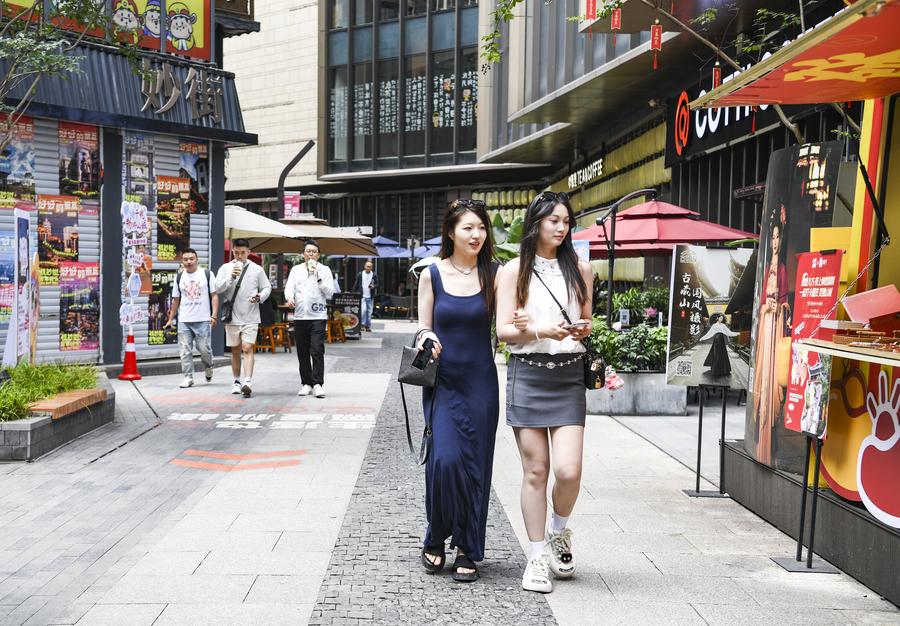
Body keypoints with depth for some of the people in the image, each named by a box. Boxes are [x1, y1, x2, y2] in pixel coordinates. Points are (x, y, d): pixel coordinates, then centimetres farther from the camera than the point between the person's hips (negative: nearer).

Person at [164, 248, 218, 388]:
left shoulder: (207, 274, 3)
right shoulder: (179, 277, 12)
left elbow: (214, 295, 0)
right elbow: (176, 300, 17)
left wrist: (214, 315, -10)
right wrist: (170, 319, 14)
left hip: (203, 320, -3)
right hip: (184, 321, 3)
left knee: (204, 349, -3)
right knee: (185, 350, 0)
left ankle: (208, 367, 27)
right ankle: (188, 377, 7)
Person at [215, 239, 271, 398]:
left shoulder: (257, 270, 2)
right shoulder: (225, 268, 4)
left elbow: (267, 288, 7)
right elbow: (218, 288, -4)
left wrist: (260, 297, -13)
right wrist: (231, 277, -17)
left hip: (250, 317, -2)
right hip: (232, 317, 2)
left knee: (247, 349, -12)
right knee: (235, 350, 12)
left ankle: (248, 382, -19)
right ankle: (236, 381, 23)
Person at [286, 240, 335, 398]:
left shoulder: (324, 270, 8)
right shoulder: (296, 269, 14)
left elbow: (330, 292, 1)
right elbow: (289, 287, 6)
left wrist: (318, 277, -9)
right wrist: (290, 297, -15)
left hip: (318, 316, -3)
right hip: (300, 316, 3)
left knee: (317, 351, -12)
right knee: (302, 353, 6)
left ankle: (318, 384, -9)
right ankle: (306, 383, 14)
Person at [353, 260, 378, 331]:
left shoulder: (374, 275, 4)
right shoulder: (360, 274, 2)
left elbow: (377, 284, 8)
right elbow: (356, 285, 5)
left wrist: (374, 286, -14)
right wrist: (354, 294, 3)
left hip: (370, 297, 2)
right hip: (362, 296, -2)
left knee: (369, 312, 4)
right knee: (364, 309, -16)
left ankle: (368, 326, 12)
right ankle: (363, 325, -4)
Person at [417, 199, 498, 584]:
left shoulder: (492, 275, 2)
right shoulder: (432, 275, 2)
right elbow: (423, 328, 6)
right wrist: (426, 337, -16)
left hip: (481, 382, 1)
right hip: (443, 382, -1)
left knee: (475, 465, 3)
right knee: (445, 459, -12)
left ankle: (467, 550, 17)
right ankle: (437, 540, 12)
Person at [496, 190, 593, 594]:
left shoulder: (579, 269, 11)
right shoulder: (515, 270, 3)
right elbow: (503, 331, -1)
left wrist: (583, 329, -3)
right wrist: (541, 331, -18)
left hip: (568, 375, 2)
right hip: (528, 374, -2)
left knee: (569, 470, -8)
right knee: (535, 470, 1)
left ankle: (558, 531, 22)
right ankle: (537, 556, 15)